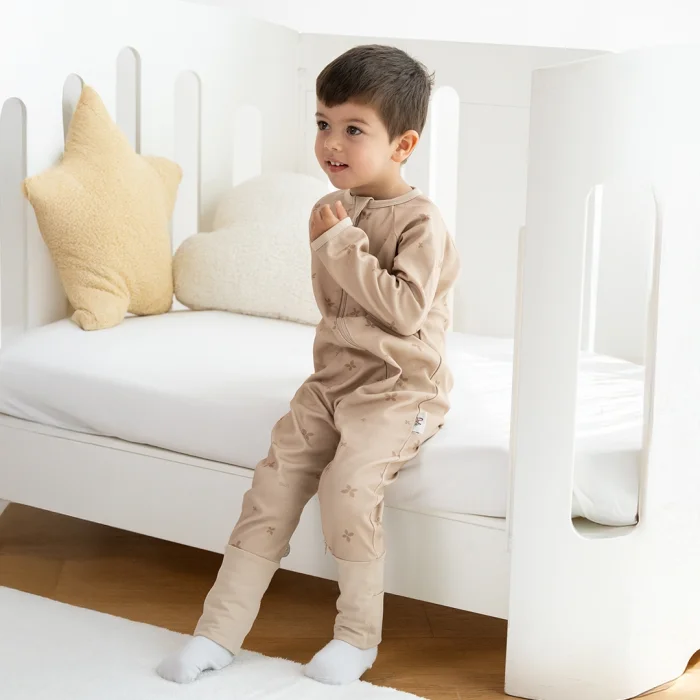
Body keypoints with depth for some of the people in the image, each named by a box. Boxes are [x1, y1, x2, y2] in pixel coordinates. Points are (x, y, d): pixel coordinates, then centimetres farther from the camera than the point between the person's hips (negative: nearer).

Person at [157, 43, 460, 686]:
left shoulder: (419, 222, -12)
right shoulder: (337, 208, 10)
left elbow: (405, 308, -24)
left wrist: (343, 246, -22)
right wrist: (326, 242, 4)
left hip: (400, 389, -7)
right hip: (333, 379, 7)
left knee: (348, 482, -27)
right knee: (275, 478, -6)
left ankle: (358, 636, -8)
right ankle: (219, 634, -2)